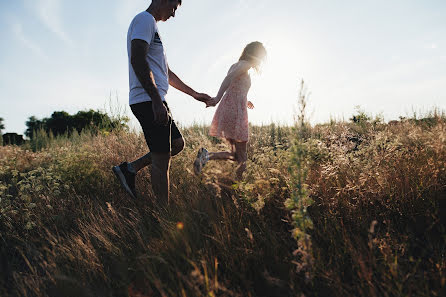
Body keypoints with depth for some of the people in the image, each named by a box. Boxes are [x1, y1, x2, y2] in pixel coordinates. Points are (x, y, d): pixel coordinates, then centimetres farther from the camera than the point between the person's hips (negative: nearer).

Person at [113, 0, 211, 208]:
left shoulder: (152, 27, 27)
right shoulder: (145, 19, -5)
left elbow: (167, 73, 31)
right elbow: (137, 60, -20)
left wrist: (195, 94, 31)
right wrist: (156, 101, -26)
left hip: (154, 102, 10)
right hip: (148, 101, -10)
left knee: (178, 144, 15)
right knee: (162, 160, -8)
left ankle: (129, 169, 17)